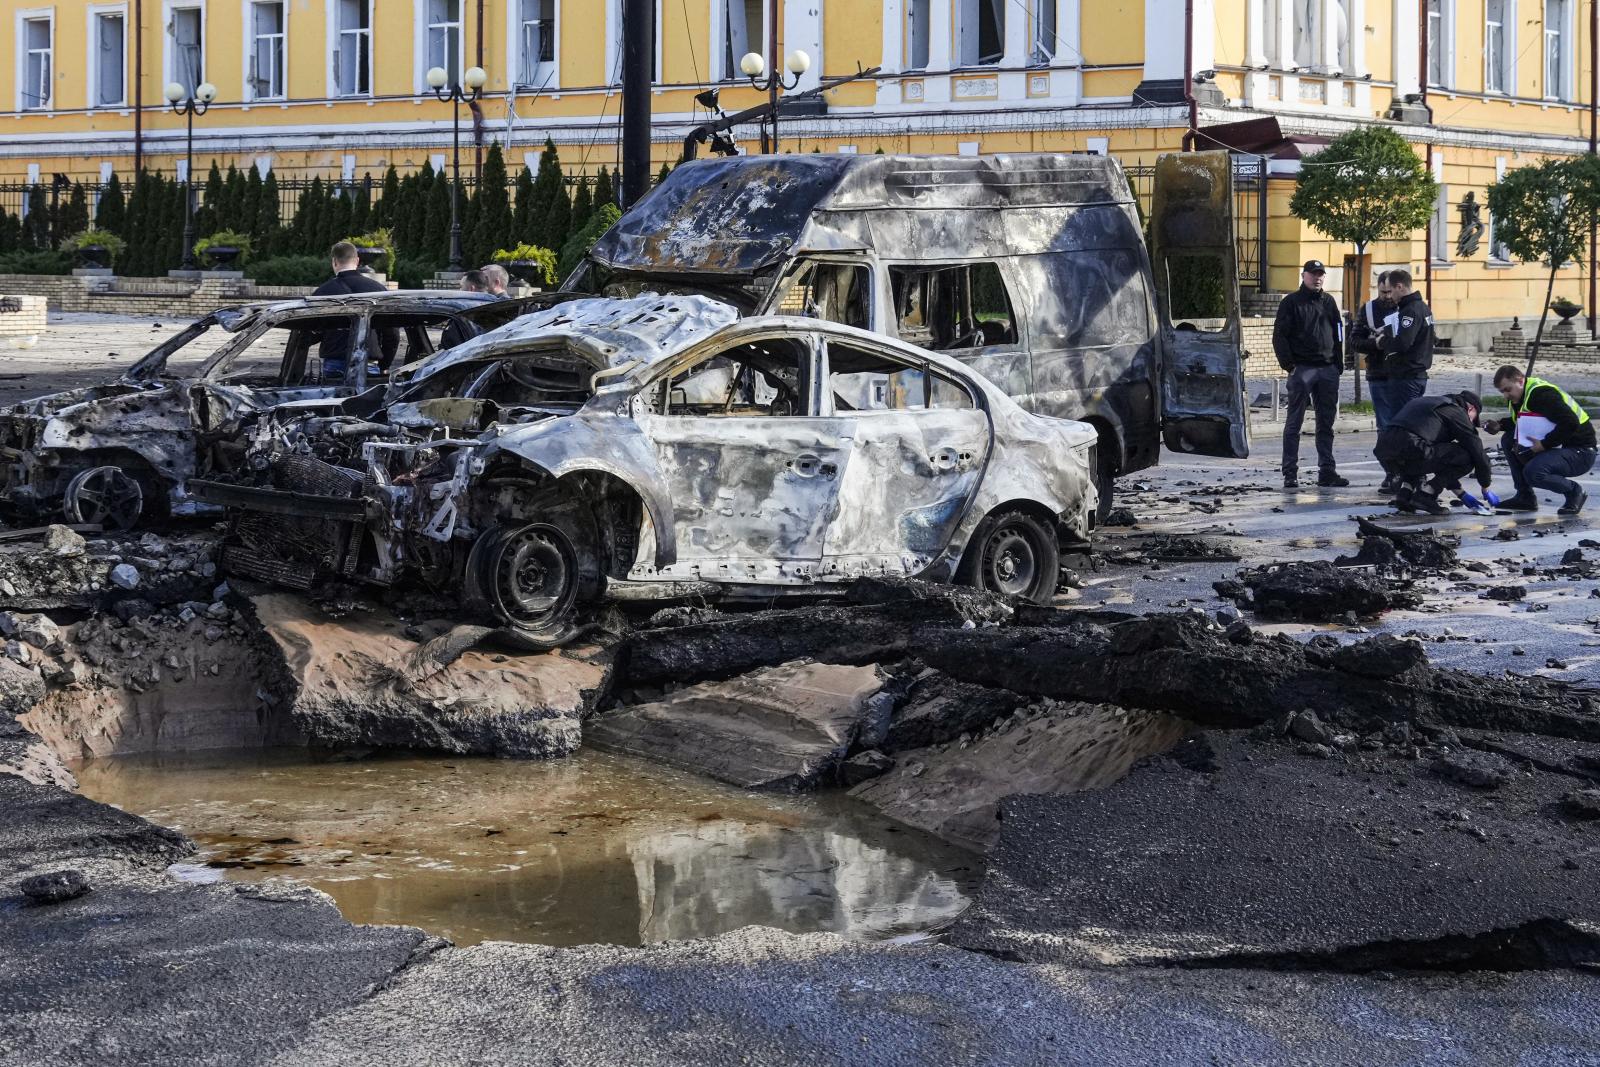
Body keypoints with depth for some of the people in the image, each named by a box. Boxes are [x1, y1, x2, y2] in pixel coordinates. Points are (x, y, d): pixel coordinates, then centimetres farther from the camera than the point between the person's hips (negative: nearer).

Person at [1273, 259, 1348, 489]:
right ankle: (1290, 473, -2)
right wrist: (1289, 364, -13)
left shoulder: (1328, 302, 15)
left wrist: (1338, 363, 9)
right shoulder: (1291, 302, 1)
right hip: (1302, 368, -5)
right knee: (1294, 422, -3)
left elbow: (1338, 334, 19)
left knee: (1326, 423, 7)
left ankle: (1327, 470, 11)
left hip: (1328, 369, 5)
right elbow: (1279, 336, -4)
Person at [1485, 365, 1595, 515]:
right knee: (1508, 441, 5)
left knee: (1533, 472, -31)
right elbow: (1521, 423, 24)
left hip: (1580, 452, -10)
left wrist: (1544, 445, -26)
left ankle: (1573, 491, -2)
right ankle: (1525, 497, 10)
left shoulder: (1541, 393, -24)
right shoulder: (1520, 396, 6)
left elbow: (1571, 423, -32)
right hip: (1555, 447, 10)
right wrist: (1499, 425, 5)